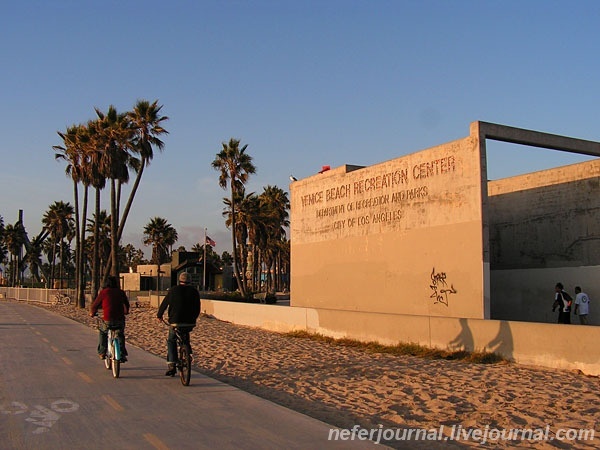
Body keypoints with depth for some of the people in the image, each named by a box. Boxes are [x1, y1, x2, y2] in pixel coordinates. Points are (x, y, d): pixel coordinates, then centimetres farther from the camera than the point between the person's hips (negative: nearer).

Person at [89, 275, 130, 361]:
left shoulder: (104, 292, 2)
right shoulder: (121, 292, 11)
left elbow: (95, 305, 6)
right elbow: (127, 305, 24)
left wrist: (92, 313, 28)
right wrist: (125, 312, 45)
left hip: (108, 321, -2)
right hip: (120, 321, 2)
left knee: (102, 332, 27)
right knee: (121, 335, 28)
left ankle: (102, 352, 22)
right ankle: (123, 355, 19)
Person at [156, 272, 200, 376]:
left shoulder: (173, 290, 1)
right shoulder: (194, 291, 4)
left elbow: (164, 303, 7)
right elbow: (197, 308, 9)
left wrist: (159, 315, 22)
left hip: (175, 321, -2)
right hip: (190, 322, 2)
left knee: (171, 341, 13)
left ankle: (172, 365, 2)